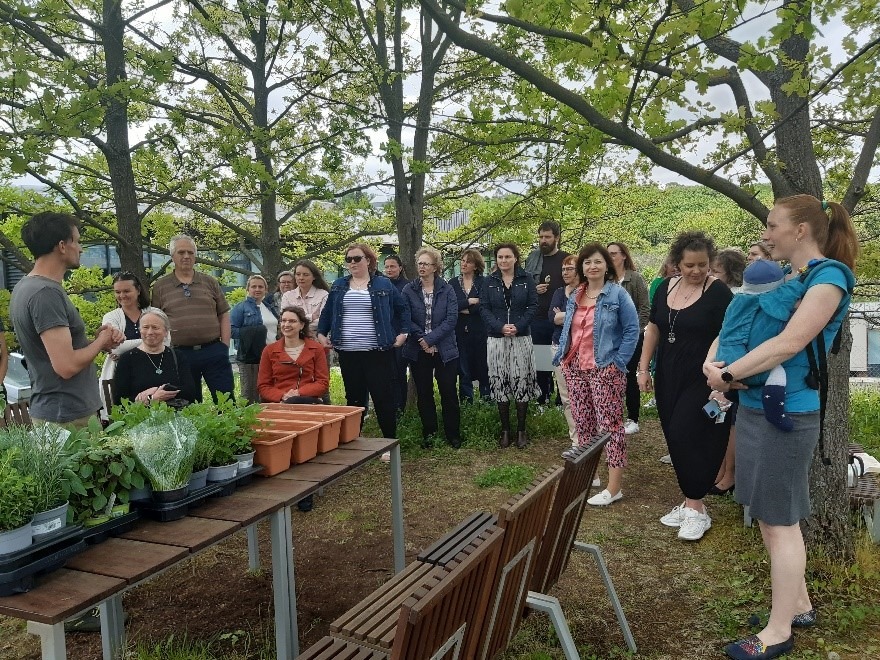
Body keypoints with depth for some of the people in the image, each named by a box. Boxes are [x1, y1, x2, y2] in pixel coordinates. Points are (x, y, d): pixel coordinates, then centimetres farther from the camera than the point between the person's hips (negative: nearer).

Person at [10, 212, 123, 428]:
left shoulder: (25, 286, 11)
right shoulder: (46, 293, -21)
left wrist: (98, 339, 1)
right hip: (68, 419, -10)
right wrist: (101, 342, -9)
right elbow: (67, 366, -26)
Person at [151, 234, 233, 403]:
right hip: (180, 354, 0)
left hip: (214, 351, 0)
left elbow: (224, 316, 10)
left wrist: (224, 348, 1)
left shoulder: (210, 283, 10)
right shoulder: (160, 287, 7)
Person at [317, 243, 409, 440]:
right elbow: (327, 312, 20)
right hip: (347, 352, 3)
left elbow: (402, 309, 11)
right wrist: (321, 334, 10)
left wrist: (402, 333, 3)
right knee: (354, 397, 9)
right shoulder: (339, 286, 11)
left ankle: (391, 440, 7)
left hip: (375, 351, -3)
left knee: (383, 396, -2)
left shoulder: (383, 284, 3)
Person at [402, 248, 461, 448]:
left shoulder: (447, 290, 0)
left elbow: (451, 319, -9)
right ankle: (428, 433, 21)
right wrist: (422, 340, -16)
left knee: (449, 392, 3)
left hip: (444, 350, -1)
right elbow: (406, 319, -6)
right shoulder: (408, 290, 0)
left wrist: (430, 339, -17)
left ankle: (453, 434, 15)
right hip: (418, 351, 1)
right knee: (424, 393, 9)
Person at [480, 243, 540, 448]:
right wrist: (500, 326, -13)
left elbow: (533, 306, -1)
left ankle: (521, 430, 12)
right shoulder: (490, 281, 5)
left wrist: (518, 326, -14)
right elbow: (484, 308, 2)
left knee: (522, 382, 0)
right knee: (499, 383, 3)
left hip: (521, 338, -1)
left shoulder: (526, 279, 2)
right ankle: (505, 430, 14)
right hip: (496, 339, 1)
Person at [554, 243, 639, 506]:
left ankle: (614, 487, 1)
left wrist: (619, 361, -12)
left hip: (604, 369, -6)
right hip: (575, 369, 6)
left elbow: (632, 330, -7)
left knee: (610, 425, -4)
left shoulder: (617, 293, -6)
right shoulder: (574, 296, 13)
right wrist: (562, 356, 8)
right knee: (583, 423, 12)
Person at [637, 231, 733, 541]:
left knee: (687, 437, -9)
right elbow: (653, 329, 13)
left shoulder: (718, 292, -11)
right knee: (676, 439, 9)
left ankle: (697, 509, 5)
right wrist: (644, 367, 10)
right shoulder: (665, 288, 6)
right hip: (668, 378, 6)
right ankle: (691, 501, 22)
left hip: (701, 380, -6)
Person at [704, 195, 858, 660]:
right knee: (770, 517, 18)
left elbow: (788, 343, -23)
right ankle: (799, 606, 35)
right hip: (754, 407, 9)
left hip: (786, 414, -9)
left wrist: (727, 375, -16)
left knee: (780, 522, 1)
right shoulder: (780, 279, 13)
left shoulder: (828, 276, -12)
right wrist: (712, 362, -7)